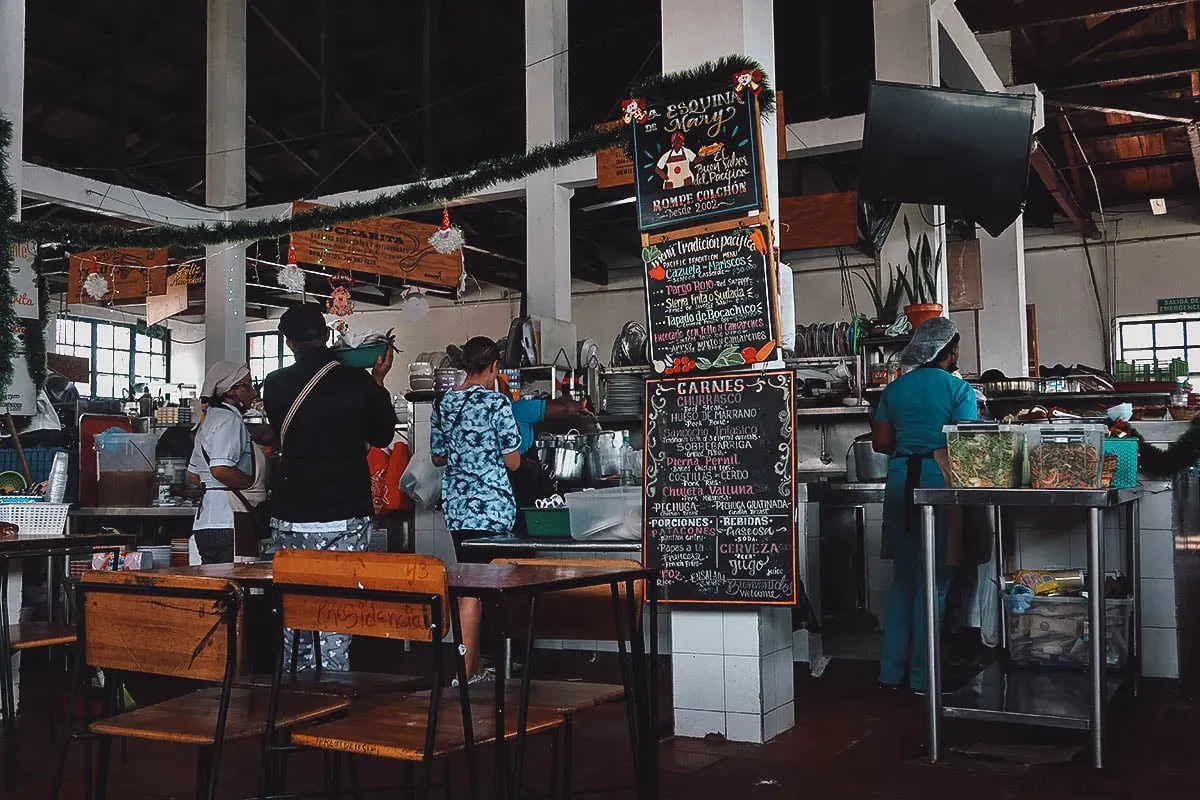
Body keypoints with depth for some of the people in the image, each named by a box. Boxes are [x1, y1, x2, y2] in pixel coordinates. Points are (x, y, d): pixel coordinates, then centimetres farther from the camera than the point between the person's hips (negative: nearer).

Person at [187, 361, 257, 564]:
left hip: (206, 523, 10)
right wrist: (255, 483, -12)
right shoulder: (229, 419, -10)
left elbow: (192, 476, 27)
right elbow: (221, 469, -23)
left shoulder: (209, 419, 22)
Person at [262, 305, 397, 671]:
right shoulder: (357, 382, -7)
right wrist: (379, 382, 17)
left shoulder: (275, 385, -1)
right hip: (346, 515, -2)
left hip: (291, 517, 2)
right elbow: (382, 436, 9)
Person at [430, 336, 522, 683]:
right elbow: (512, 461, -8)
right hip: (490, 505, -6)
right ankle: (465, 671, 3)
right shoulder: (497, 403, -11)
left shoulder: (443, 403, 7)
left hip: (455, 504, 6)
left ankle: (476, 666, 18)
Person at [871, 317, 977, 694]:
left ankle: (890, 672, 16)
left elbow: (881, 442, 10)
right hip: (938, 482, -5)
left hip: (899, 482, 5)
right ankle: (922, 676, 7)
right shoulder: (958, 388, -4)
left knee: (902, 577, 13)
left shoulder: (894, 389, 10)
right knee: (934, 580, 2)